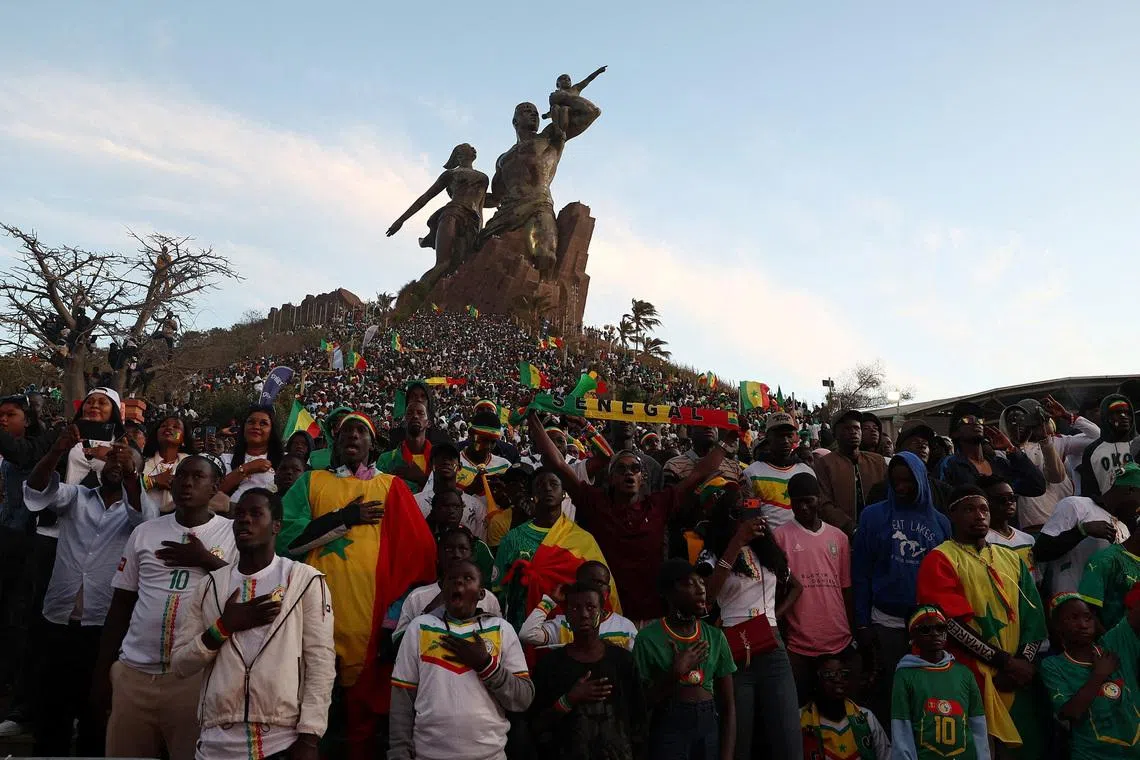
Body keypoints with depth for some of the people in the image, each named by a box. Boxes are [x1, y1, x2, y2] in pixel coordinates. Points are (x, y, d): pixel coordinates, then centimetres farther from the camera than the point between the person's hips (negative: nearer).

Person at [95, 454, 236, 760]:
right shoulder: (144, 532, 9)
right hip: (134, 671, 3)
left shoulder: (233, 533, 0)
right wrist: (103, 668, 11)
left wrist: (205, 559, -13)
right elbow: (121, 604, 13)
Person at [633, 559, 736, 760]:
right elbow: (642, 701, -8)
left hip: (711, 728, 3)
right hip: (668, 729, -3)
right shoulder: (648, 638, -9)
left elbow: (728, 706, 2)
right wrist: (676, 673, -17)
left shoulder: (716, 637, 1)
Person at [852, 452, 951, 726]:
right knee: (885, 696, 5)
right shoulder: (873, 515, 0)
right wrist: (862, 625, -4)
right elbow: (860, 572, 0)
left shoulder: (939, 521, 7)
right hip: (886, 623, -2)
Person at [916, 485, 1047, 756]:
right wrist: (1005, 662, -13)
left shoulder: (1011, 559, 14)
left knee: (1027, 744, 10)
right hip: (968, 678, -6)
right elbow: (954, 624, -13)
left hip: (1017, 677, 6)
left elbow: (1035, 614, 8)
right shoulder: (940, 560, -6)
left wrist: (1024, 662, -7)